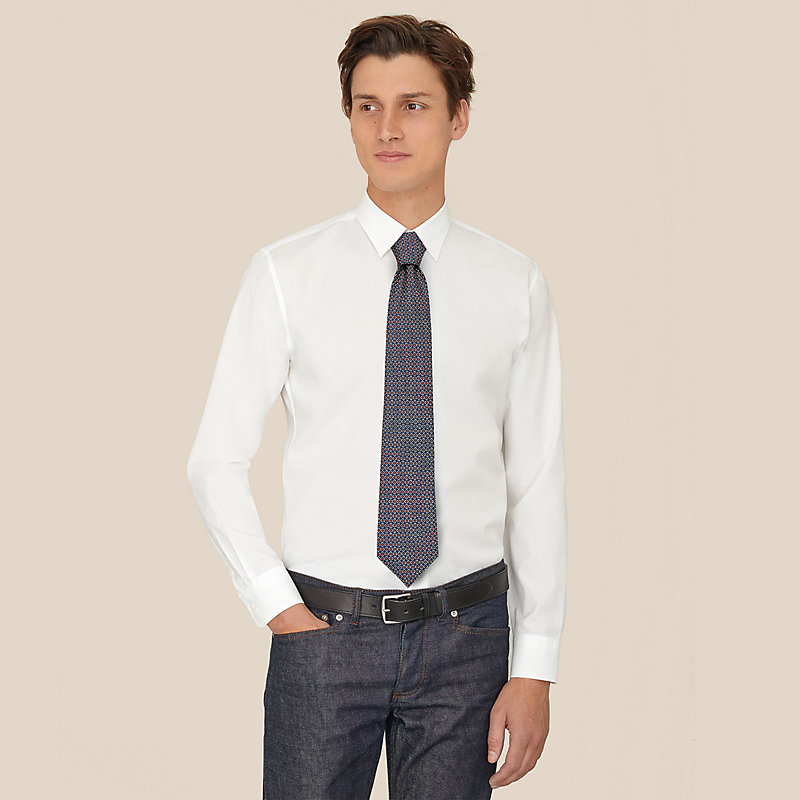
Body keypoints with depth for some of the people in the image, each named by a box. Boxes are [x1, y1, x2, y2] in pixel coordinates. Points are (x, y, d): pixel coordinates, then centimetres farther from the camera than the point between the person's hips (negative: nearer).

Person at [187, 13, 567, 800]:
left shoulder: (513, 283, 1)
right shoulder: (286, 273, -3)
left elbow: (537, 483, 1)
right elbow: (217, 461, 1)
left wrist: (536, 668, -3)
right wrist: (278, 607, -6)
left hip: (465, 636, 1)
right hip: (324, 628, -1)